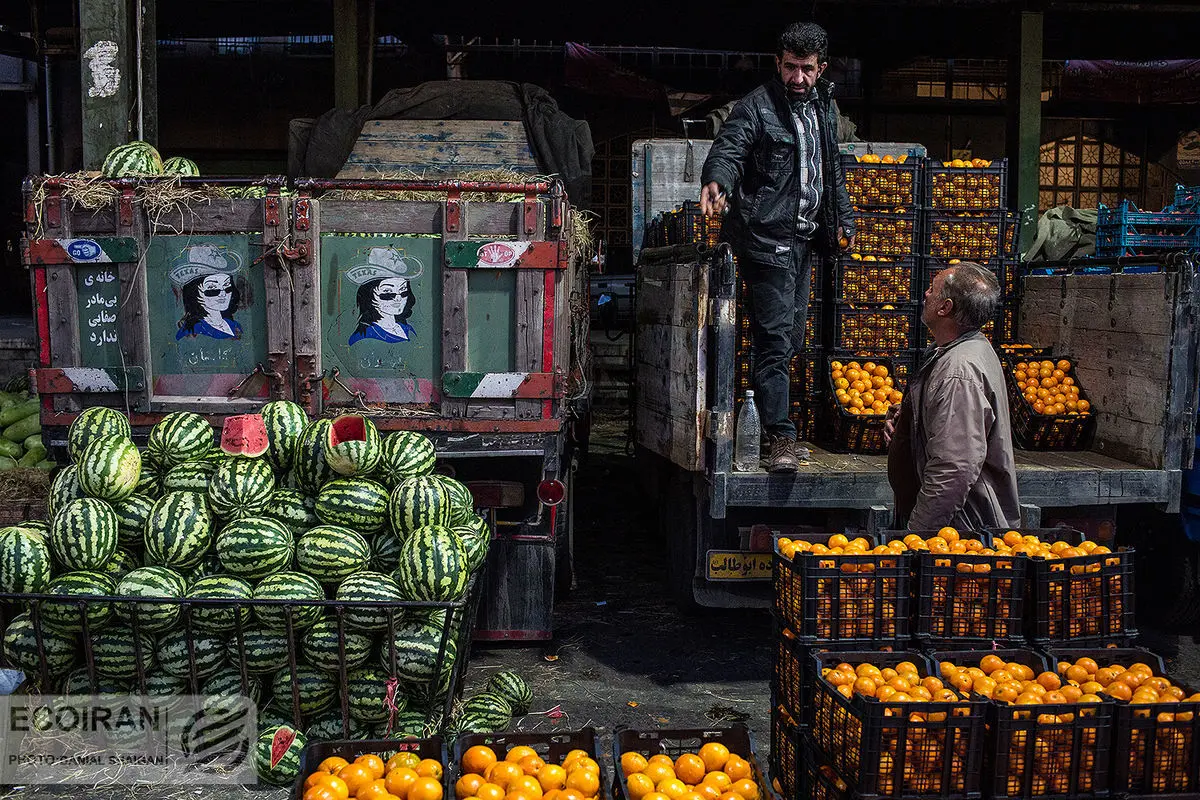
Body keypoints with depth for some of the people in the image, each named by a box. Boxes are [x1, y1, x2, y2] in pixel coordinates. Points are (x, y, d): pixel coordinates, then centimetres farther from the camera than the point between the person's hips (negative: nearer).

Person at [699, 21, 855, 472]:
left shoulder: (824, 106, 16)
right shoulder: (758, 106, -7)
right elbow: (728, 148, -21)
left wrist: (843, 219, 24)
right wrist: (716, 181, -42)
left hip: (804, 239, 8)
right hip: (766, 237, -8)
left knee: (791, 339, 11)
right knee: (774, 338, -11)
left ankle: (774, 426, 20)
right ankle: (780, 438, -10)